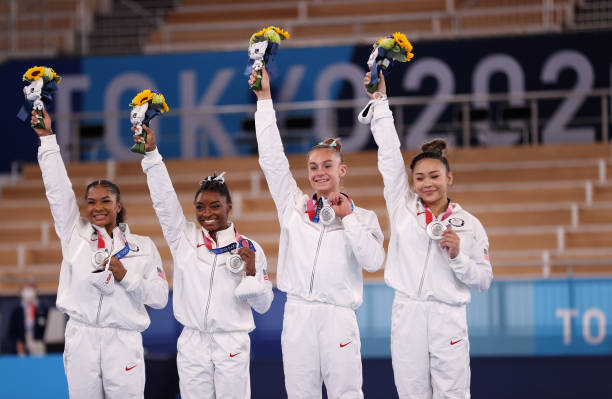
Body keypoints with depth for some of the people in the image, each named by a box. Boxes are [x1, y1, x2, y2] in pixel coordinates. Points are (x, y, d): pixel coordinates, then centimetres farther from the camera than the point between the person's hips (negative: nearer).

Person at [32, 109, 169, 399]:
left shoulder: (143, 246, 7)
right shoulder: (75, 234, 10)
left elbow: (160, 297, 3)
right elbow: (58, 189, 5)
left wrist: (126, 277, -11)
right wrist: (47, 138, 1)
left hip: (123, 340, -1)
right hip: (80, 337, 1)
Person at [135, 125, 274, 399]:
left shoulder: (249, 249, 1)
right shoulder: (184, 238, 6)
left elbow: (263, 305, 2)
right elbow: (164, 199, -1)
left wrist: (251, 273, -15)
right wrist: (151, 153, -8)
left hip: (232, 345, -2)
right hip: (192, 344, 2)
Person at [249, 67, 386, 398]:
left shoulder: (362, 218, 8)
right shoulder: (294, 206, 12)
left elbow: (374, 261, -6)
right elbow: (272, 159, 7)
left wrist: (348, 218, -6)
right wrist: (264, 98, 4)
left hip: (338, 316, -2)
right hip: (298, 313, 2)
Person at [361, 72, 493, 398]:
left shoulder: (469, 225, 5)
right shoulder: (403, 208, 8)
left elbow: (483, 280, 6)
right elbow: (389, 156, 5)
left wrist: (458, 257, -11)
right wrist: (380, 102, 2)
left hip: (448, 319, -1)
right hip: (406, 316, 1)